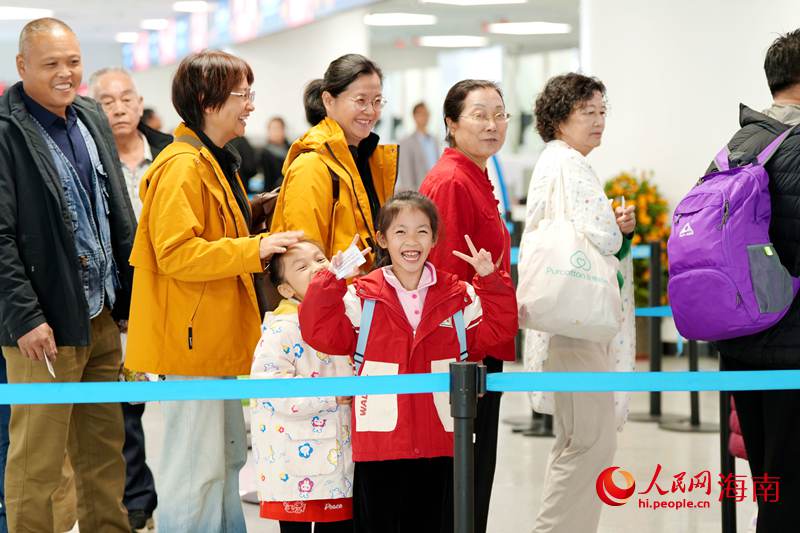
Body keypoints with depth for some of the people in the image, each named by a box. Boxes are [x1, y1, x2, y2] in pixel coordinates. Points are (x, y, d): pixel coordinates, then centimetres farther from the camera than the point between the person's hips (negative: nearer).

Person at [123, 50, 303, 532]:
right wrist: (254, 249, -25)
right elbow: (176, 254, -24)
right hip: (192, 340, -11)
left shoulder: (217, 163, 17)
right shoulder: (181, 167, -16)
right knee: (197, 466, -6)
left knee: (229, 457, 16)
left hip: (220, 338, 11)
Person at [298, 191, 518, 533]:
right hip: (380, 444, -2)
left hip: (440, 443, 2)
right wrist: (331, 282, -14)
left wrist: (491, 281, -4)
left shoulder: (459, 297, 6)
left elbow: (498, 328, 5)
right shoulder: (362, 297, 0)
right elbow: (322, 332, -6)